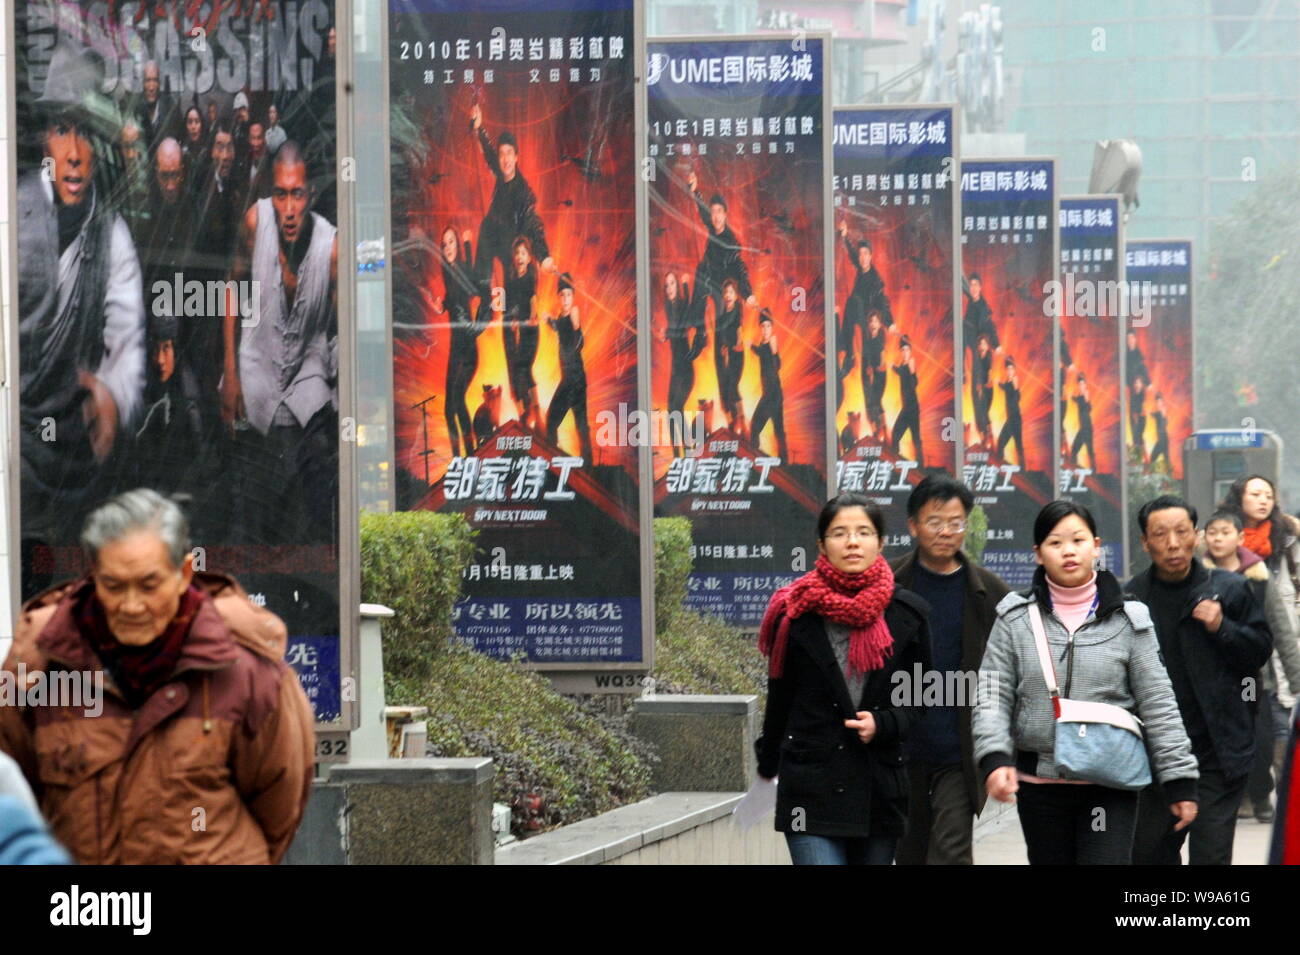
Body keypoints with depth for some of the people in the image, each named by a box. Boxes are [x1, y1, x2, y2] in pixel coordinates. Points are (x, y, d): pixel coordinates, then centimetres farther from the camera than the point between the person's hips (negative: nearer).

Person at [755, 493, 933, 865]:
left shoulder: (906, 613, 5)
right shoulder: (797, 611, 0)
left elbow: (920, 699, 11)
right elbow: (780, 699, 12)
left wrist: (883, 724, -8)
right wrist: (769, 762, 22)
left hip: (881, 788, 3)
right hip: (811, 788, -3)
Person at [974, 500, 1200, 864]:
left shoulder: (1126, 620, 1)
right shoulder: (1016, 619, 3)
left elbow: (1157, 704, 3)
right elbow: (992, 697, 0)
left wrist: (1179, 780, 0)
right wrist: (995, 758, -16)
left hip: (1110, 783, -2)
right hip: (1039, 782, 2)